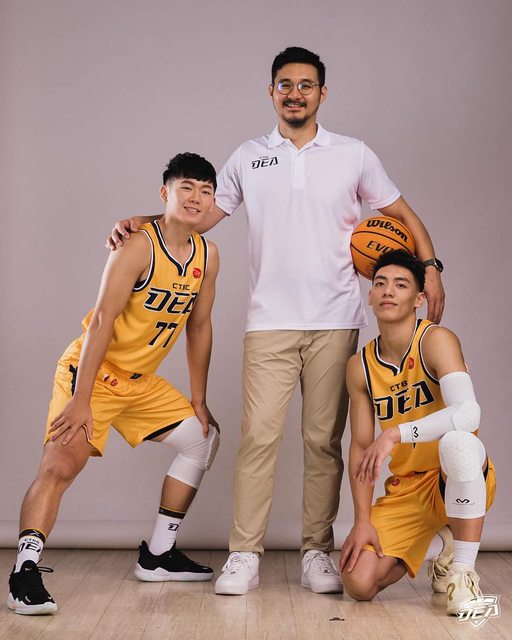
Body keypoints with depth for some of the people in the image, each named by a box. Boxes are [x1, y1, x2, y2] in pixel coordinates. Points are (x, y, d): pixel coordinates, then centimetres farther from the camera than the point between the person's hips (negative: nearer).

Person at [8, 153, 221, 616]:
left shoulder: (207, 256, 1)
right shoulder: (138, 247, -20)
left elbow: (199, 326, 10)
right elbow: (101, 320, -26)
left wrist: (199, 399, 11)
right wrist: (81, 400, -32)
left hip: (141, 382, 8)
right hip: (91, 371, -8)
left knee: (204, 438, 14)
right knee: (63, 462, -26)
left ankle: (158, 555, 20)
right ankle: (25, 570, -22)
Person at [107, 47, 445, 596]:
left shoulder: (353, 155, 9)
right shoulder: (248, 158, 12)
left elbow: (401, 214, 13)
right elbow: (200, 214, 14)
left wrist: (431, 267, -2)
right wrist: (140, 225, 0)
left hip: (335, 322, 0)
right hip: (270, 321, 0)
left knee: (324, 439, 2)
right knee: (258, 434, -7)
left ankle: (317, 551, 12)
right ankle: (244, 555, 0)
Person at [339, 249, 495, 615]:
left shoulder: (436, 341, -15)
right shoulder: (360, 367, 1)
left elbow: (468, 414, -32)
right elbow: (360, 447, 2)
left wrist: (395, 434, -38)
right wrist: (363, 521, -6)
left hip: (461, 481, -4)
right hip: (406, 489, 5)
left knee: (456, 441, -39)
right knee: (359, 584, -12)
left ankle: (463, 571, -22)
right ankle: (437, 547, 19)